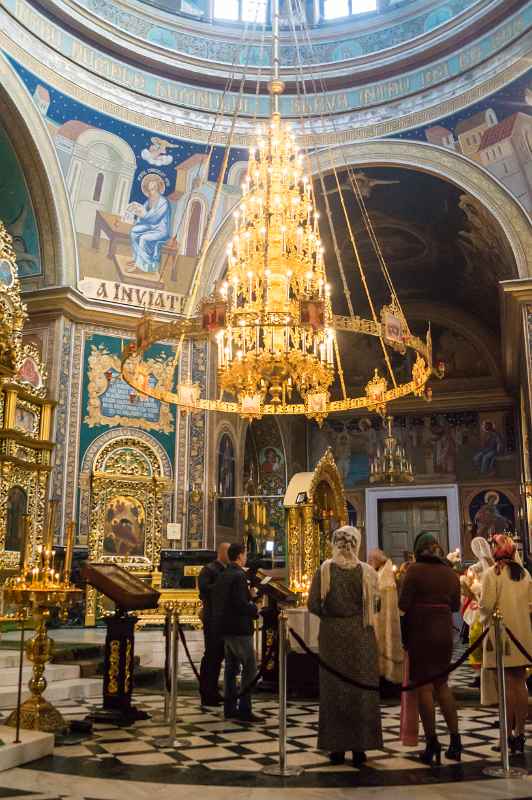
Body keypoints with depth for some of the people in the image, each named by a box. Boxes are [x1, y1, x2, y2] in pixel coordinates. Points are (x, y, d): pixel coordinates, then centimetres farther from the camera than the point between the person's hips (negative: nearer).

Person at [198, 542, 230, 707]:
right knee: (211, 654, -4)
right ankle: (206, 695, 3)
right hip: (212, 617, -8)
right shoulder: (209, 569, -8)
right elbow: (203, 588, -23)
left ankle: (212, 691, 23)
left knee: (219, 655, 12)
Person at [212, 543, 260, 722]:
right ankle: (244, 709, -6)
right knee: (250, 667, -5)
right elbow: (240, 603, -24)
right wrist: (255, 609, -7)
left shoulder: (222, 575, 11)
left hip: (225, 627, 10)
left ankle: (230, 708, 20)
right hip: (239, 628, -10)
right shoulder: (238, 575, -16)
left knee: (231, 667, 15)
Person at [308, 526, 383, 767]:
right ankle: (360, 747, 13)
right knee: (361, 687, 10)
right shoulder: (367, 571, -7)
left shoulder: (325, 570, -8)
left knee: (333, 688, 10)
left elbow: (313, 605, -9)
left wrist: (330, 615, 8)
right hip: (361, 636, 0)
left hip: (332, 634, 0)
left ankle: (337, 747, 14)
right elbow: (374, 605, -4)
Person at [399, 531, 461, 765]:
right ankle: (455, 740, 14)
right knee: (441, 684, 16)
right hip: (444, 632, 5)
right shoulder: (450, 573, 6)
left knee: (424, 686, 3)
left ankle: (432, 744, 5)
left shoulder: (415, 570, -10)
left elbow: (403, 604, -14)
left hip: (420, 632, -5)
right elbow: (455, 605, 13)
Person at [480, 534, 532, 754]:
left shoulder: (492, 573, -10)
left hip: (500, 634, -5)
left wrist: (485, 620, 5)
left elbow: (487, 605, -13)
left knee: (507, 685, -1)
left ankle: (508, 736, 2)